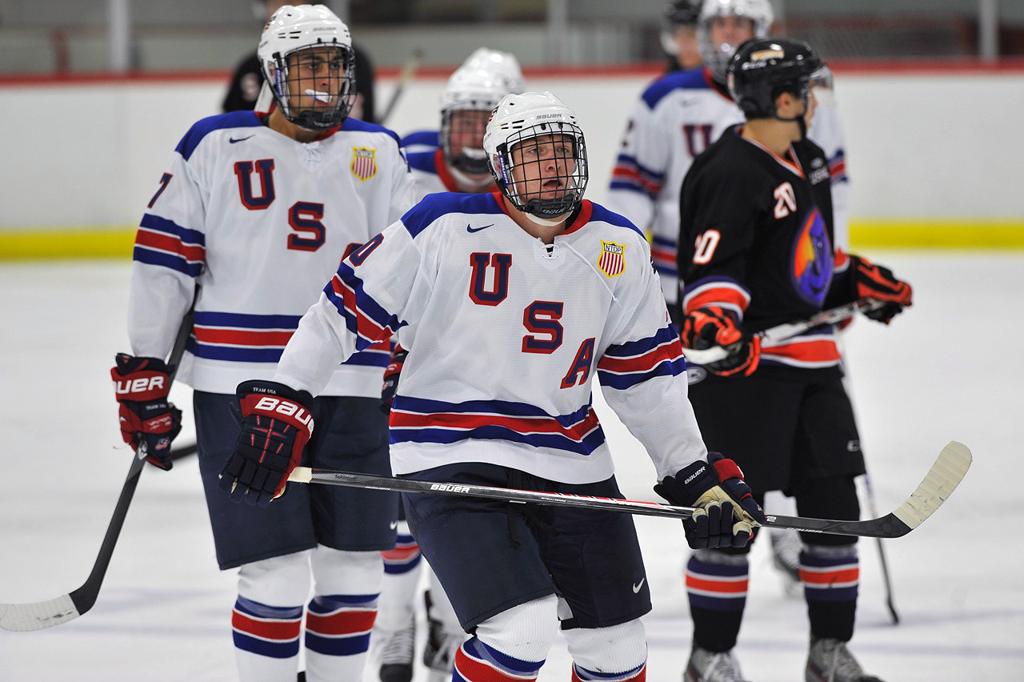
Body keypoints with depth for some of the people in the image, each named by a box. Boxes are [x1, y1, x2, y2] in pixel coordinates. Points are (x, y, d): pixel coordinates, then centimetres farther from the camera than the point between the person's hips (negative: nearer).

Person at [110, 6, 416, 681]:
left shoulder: (379, 153, 11)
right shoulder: (215, 147, 1)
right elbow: (163, 260, 2)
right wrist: (144, 373, 0)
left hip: (354, 393, 4)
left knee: (353, 570, 7)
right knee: (275, 576, -8)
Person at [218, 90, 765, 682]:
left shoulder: (621, 249, 3)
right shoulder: (444, 229, -12)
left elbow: (647, 374, 11)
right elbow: (346, 311, -7)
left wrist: (695, 475, 7)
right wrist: (281, 407, -11)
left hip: (572, 462, 6)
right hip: (450, 460, -6)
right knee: (523, 628, -23)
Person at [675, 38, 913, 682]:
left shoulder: (805, 159, 14)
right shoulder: (730, 173, -17)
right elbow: (711, 267, -22)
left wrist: (861, 279, 24)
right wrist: (714, 320, -38)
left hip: (811, 360, 9)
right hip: (745, 363, -9)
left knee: (834, 505, 10)